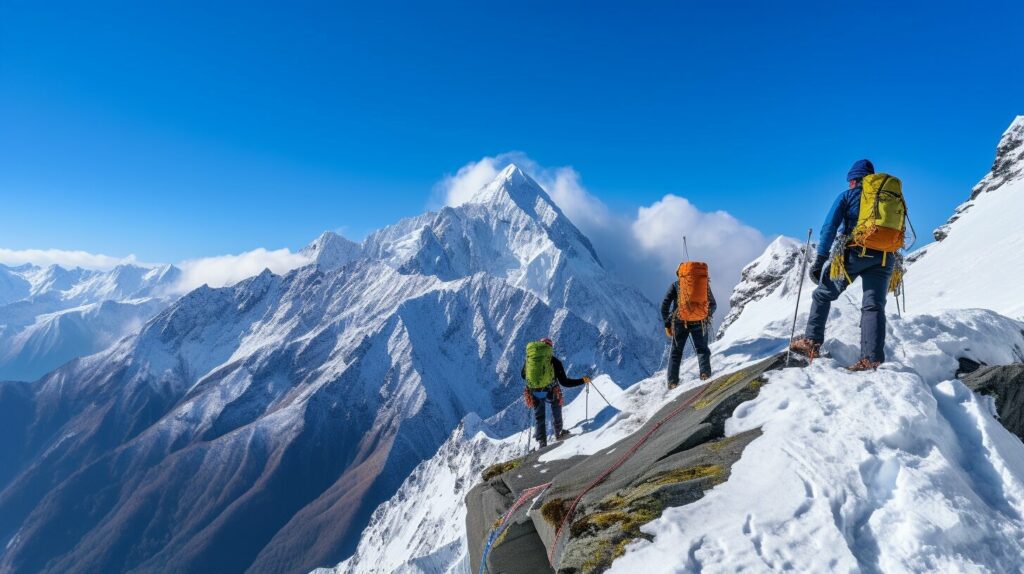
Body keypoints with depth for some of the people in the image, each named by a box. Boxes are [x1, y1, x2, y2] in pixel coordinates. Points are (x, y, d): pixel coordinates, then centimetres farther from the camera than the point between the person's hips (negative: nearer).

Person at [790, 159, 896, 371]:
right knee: (874, 306, -2)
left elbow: (830, 227, -2)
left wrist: (820, 258, -4)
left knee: (823, 295, 11)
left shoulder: (847, 196, 10)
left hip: (854, 253, -3)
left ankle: (812, 342, 5)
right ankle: (872, 358, -16)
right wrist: (896, 266, 28)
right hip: (884, 257, 3)